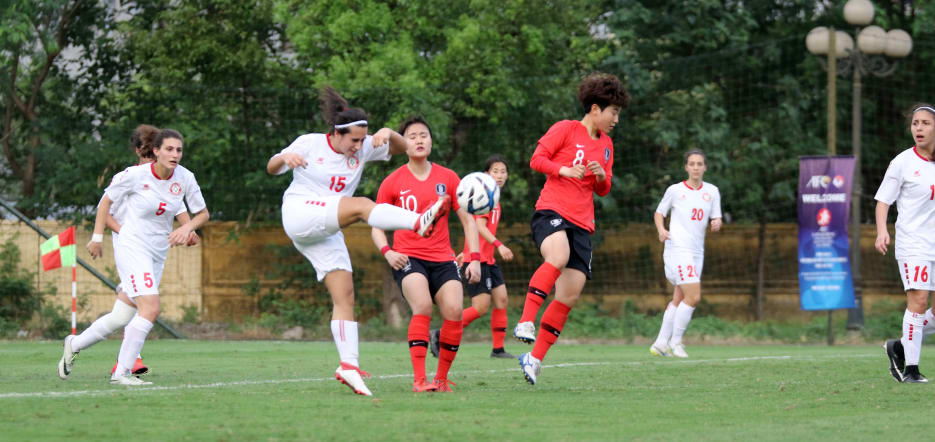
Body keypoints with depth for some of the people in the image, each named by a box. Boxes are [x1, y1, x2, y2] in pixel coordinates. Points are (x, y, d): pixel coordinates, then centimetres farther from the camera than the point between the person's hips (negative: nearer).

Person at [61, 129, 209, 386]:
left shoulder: (185, 178, -2)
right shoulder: (136, 175, -14)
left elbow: (202, 213, 9)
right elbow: (107, 200, 1)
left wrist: (187, 228, -12)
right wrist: (97, 238, 1)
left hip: (158, 254, 6)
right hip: (132, 248, -6)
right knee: (151, 309, -21)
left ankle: (75, 344, 22)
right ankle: (122, 372, -16)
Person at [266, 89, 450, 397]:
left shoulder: (362, 149, 9)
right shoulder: (310, 144, -2)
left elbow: (400, 148, 10)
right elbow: (272, 169, 2)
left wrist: (388, 134, -13)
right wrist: (284, 157, -22)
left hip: (328, 233, 6)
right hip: (300, 213, -6)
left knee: (345, 296, -5)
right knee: (360, 205, -29)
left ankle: (349, 366, -8)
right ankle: (419, 222, -49)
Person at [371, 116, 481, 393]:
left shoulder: (447, 178, 7)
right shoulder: (392, 183, 3)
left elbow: (467, 219, 11)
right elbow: (376, 227, 9)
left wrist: (474, 258, 0)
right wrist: (387, 252, -11)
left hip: (443, 259, 2)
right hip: (408, 258, -2)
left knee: (454, 310, -18)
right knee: (423, 306, -27)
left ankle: (442, 379, -1)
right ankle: (419, 380, -27)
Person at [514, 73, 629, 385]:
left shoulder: (606, 145, 21)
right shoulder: (566, 130, 2)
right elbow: (536, 159, -2)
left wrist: (602, 177, 3)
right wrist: (563, 170, -19)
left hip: (582, 223, 6)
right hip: (551, 211, -6)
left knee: (570, 295, -3)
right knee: (559, 255, -39)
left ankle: (535, 358, 5)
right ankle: (526, 321, -37)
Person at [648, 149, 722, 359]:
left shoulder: (712, 192, 10)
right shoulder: (675, 190, 0)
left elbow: (716, 219, 8)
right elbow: (659, 213, 10)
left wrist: (716, 224, -15)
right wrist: (661, 230, -10)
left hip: (697, 252, 6)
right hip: (677, 249, -6)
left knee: (679, 299, 9)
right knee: (694, 296, -16)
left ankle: (661, 343, 16)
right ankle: (675, 341, -5)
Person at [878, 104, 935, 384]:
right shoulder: (903, 163, -4)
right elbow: (883, 200, -4)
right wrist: (882, 232, -20)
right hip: (912, 244, -5)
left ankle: (900, 347, 21)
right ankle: (910, 369, -10)